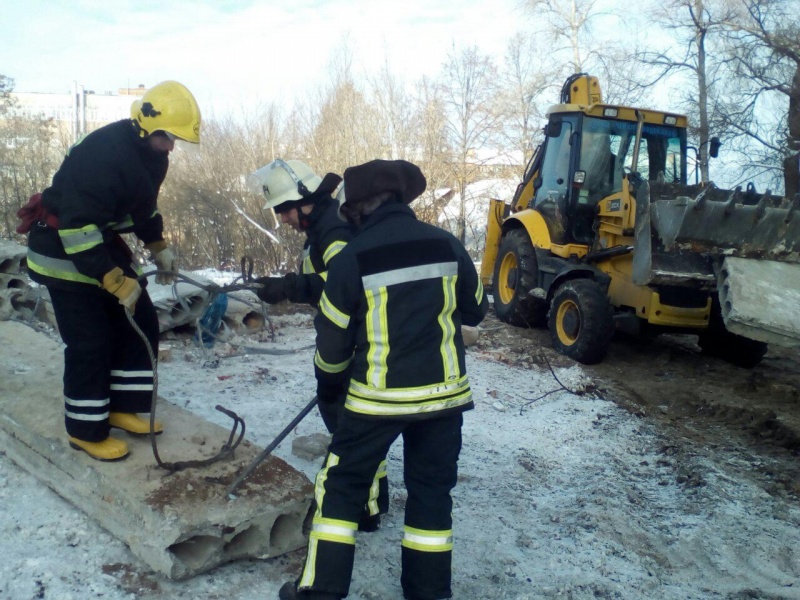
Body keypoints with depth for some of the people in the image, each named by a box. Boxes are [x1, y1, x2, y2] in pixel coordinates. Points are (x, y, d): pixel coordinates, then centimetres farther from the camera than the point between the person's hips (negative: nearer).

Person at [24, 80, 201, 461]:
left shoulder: (150, 153, -1)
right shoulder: (101, 155, -30)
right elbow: (77, 229, -32)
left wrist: (158, 248, 9)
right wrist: (118, 282, -30)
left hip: (105, 244, 9)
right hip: (65, 253, -9)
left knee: (142, 324, 7)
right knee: (90, 344, -6)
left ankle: (122, 408, 22)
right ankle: (86, 431, 13)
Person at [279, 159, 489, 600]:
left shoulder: (351, 258, -11)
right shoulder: (447, 244, -2)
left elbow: (333, 338, -3)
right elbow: (475, 312, 11)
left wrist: (328, 386, 15)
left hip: (378, 395, -3)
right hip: (444, 391, 4)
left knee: (341, 485, 14)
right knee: (432, 490, 16)